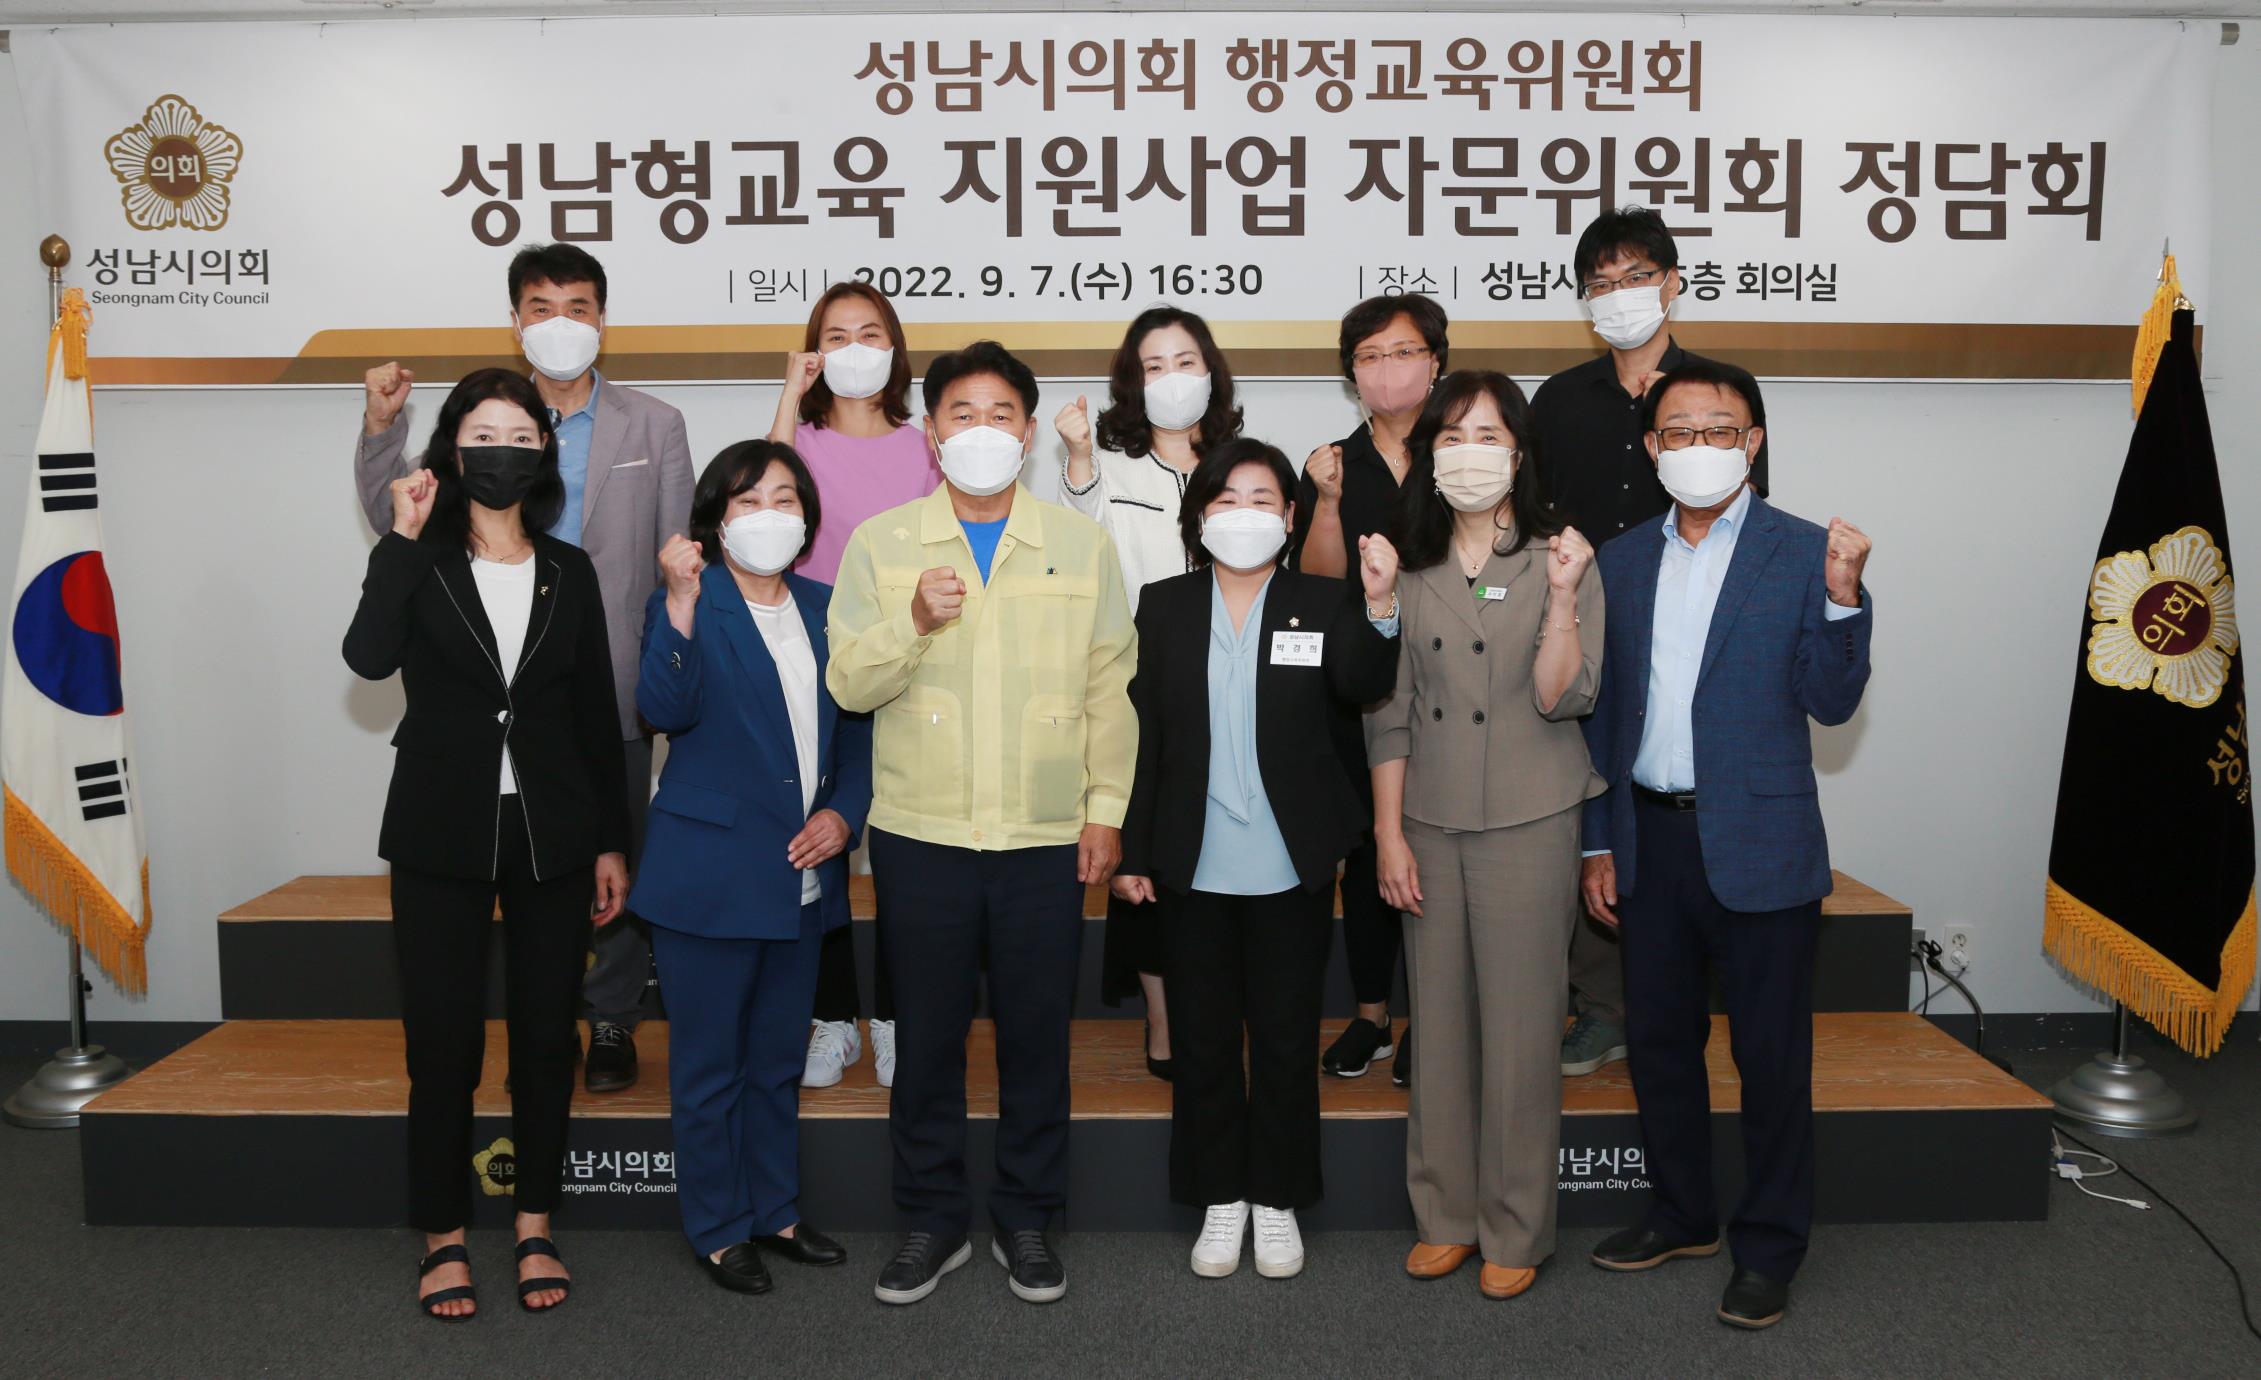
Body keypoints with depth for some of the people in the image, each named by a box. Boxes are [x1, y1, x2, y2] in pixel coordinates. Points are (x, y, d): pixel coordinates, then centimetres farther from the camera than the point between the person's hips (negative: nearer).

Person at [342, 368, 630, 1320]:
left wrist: (611, 841, 5)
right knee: (442, 1044, 3)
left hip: (551, 836, 2)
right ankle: (444, 1241, 19)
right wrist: (403, 537, -17)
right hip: (442, 837, -2)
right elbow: (368, 657, -20)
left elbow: (597, 715, 8)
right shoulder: (419, 565, 1)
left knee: (546, 1037, 8)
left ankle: (536, 1231, 22)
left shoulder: (570, 572, 7)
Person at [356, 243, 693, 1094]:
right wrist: (382, 428, -6)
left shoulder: (654, 427, 7)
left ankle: (612, 1021, 20)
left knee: (617, 861, 6)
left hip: (616, 690, -1)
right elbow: (396, 518, 9)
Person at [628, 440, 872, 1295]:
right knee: (710, 1062, 6)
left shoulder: (824, 608, 10)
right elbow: (665, 709, -21)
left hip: (803, 873, 5)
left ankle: (775, 1211, 31)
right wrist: (681, 601, -29)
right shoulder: (685, 602, -5)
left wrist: (843, 813, -2)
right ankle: (717, 1229, 20)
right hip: (711, 874, -5)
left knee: (779, 1059, 17)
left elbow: (856, 728, 13)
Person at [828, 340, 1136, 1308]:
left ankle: (1026, 1220, 24)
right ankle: (932, 1219, 25)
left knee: (1037, 1037, 8)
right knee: (927, 1036, 8)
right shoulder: (880, 544, 5)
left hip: (1047, 839, 0)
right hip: (921, 835, 0)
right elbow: (848, 685, 0)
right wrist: (913, 622, -17)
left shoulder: (1084, 547, 6)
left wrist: (1107, 810, 2)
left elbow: (1111, 690, 6)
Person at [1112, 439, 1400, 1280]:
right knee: (1203, 1038, 11)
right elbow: (1141, 734, 2)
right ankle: (1220, 1197, 27)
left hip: (1291, 866, -1)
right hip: (1193, 865, 1)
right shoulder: (1164, 607, 3)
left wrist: (1378, 609, -31)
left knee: (1285, 1040, 10)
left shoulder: (1323, 604, 0)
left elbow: (1363, 690, -17)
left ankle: (1278, 1198, 26)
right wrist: (1131, 850, 0)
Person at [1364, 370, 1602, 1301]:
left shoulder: (1559, 561, 0)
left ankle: (1516, 1233, 15)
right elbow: (1389, 714, 8)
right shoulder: (1408, 569, 8)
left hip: (1527, 823, -3)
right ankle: (1446, 1216, 22)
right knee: (1439, 1023, 8)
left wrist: (1563, 597, -20)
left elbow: (1561, 700, -9)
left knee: (1520, 1027, 1)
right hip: (1429, 823, 3)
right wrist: (1388, 832, 4)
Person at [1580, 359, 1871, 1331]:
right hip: (1650, 840, 5)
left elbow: (1831, 704, -7)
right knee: (1659, 1038, 16)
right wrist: (1597, 843, 9)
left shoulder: (1803, 553, -4)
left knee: (1772, 1054, 5)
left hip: (1758, 847, -4)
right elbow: (1602, 712, 10)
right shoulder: (1622, 561, 8)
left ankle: (1769, 1245, 21)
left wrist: (1843, 599, -22)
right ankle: (1681, 1215, 34)